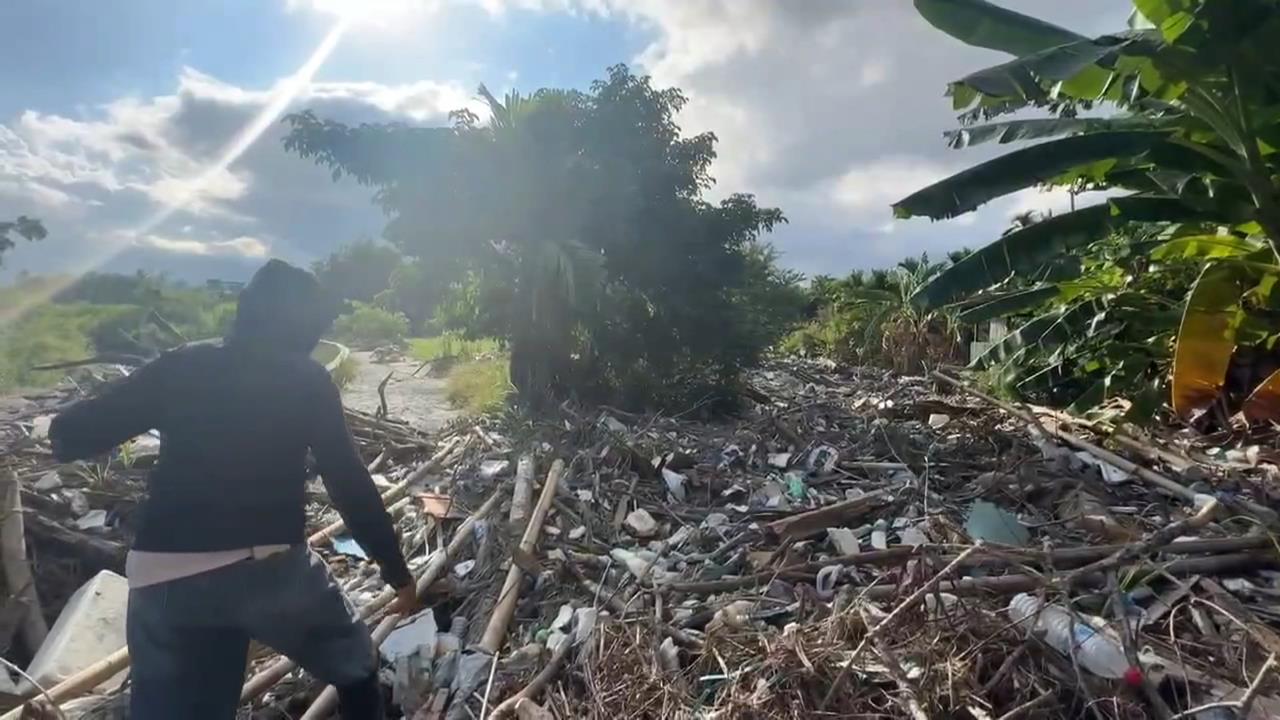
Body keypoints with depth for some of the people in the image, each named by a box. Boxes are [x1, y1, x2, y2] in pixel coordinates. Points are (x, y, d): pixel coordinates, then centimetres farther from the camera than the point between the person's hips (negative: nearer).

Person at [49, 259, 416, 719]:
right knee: (355, 670, 21)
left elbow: (68, 437, 7)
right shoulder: (309, 381, 0)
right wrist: (396, 571, 4)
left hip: (166, 579, 3)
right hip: (274, 567, -2)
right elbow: (350, 485, -2)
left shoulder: (180, 367, 6)